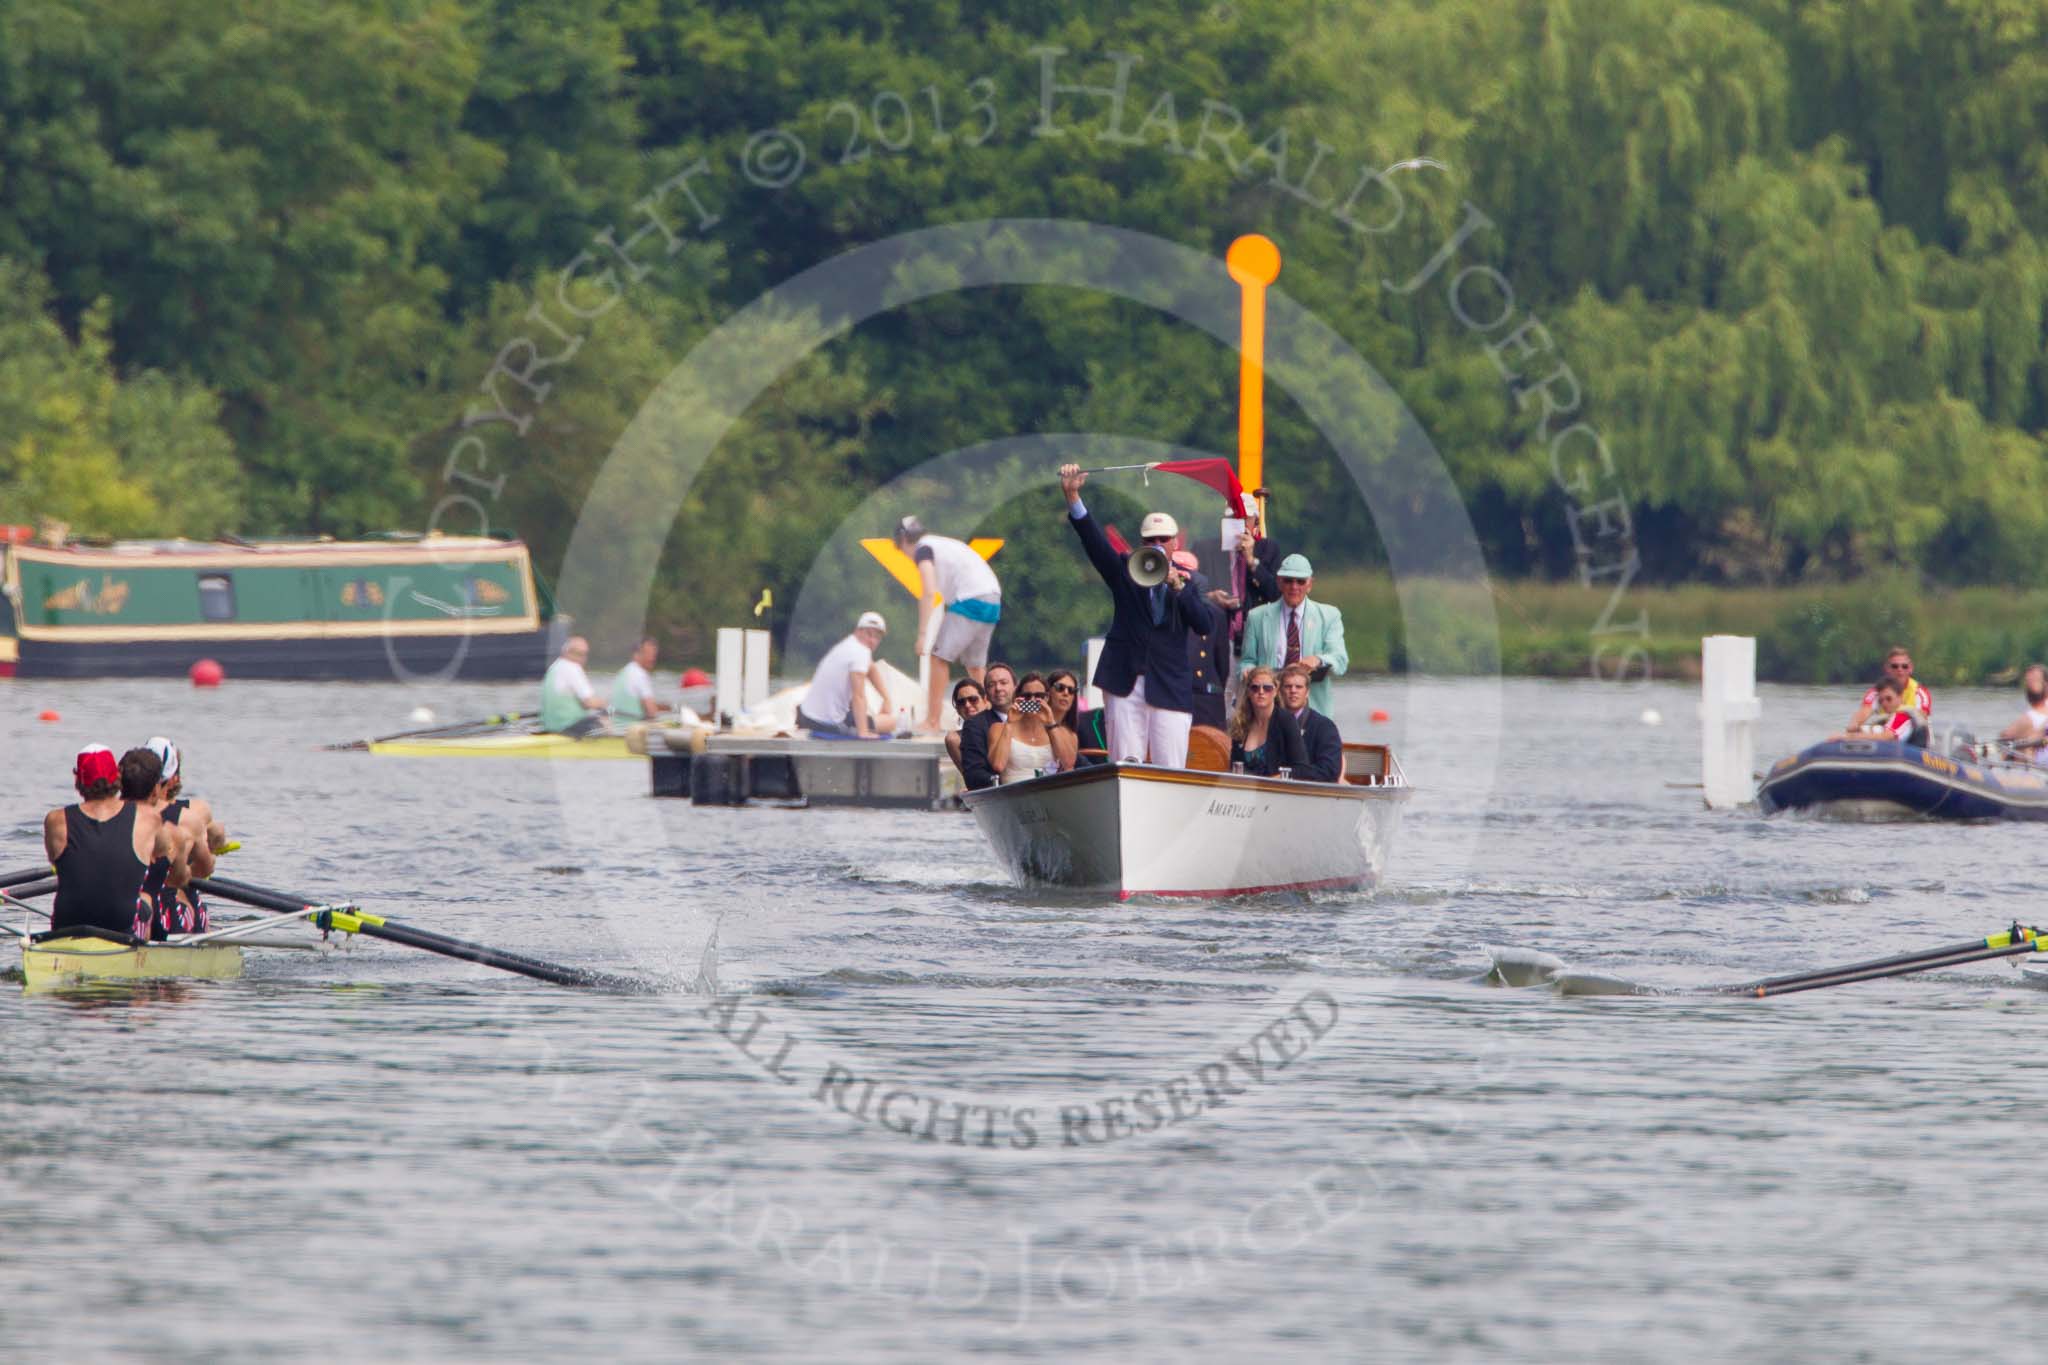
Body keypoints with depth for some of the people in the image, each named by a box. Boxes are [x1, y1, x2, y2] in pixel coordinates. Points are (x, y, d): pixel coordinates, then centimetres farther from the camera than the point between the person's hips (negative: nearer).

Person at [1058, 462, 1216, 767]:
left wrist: (1178, 587, -13)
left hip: (1170, 688, 0)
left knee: (1171, 773, -5)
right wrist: (1072, 497, -17)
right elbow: (1094, 540, -3)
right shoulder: (1125, 572, 9)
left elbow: (1206, 625, -2)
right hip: (1126, 682, 0)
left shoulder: (1188, 580, 9)